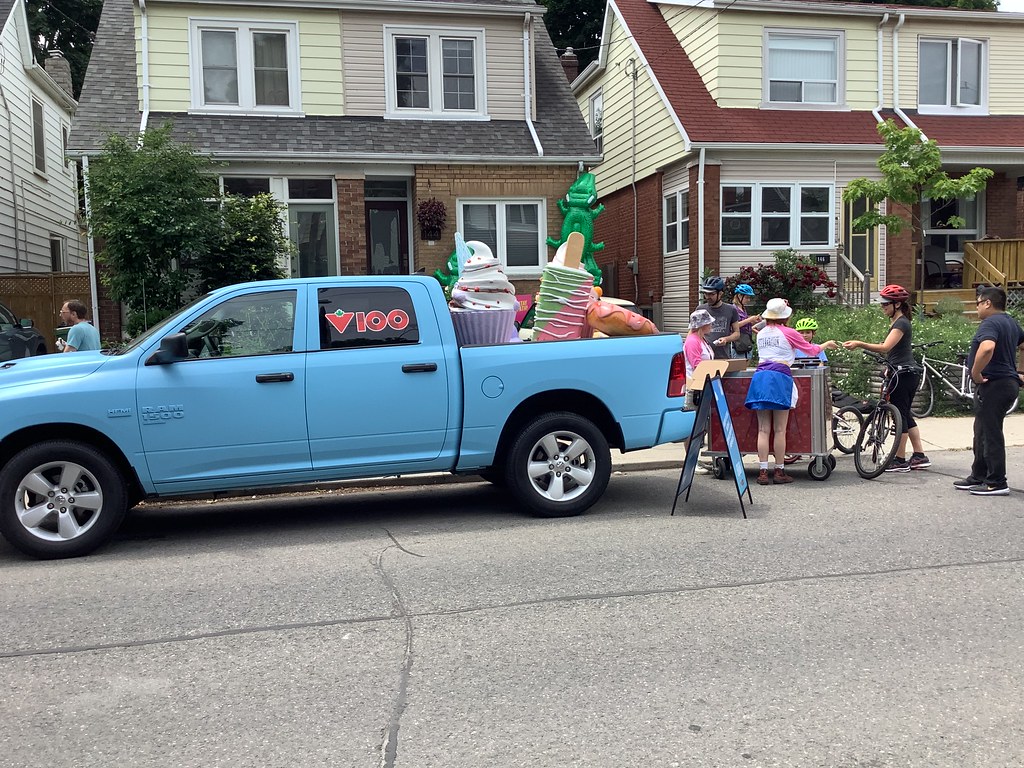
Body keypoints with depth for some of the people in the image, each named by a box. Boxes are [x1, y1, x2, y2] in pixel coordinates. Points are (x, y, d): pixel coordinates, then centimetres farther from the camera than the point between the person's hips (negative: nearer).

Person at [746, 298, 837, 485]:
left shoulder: (761, 334, 16)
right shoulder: (788, 333, 2)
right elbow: (811, 350, 14)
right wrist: (827, 344, 33)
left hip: (760, 376, 5)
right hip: (780, 377, -4)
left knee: (763, 429, 2)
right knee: (780, 430, 0)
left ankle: (763, 472, -1)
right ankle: (779, 471, 4)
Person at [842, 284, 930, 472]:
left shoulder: (901, 323, -14)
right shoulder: (897, 322, 16)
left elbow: (885, 347, -26)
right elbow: (889, 349, 20)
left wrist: (859, 344, -30)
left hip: (903, 374, -10)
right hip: (905, 374, 10)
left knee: (900, 415, -4)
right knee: (905, 415, 14)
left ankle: (900, 460, 1)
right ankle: (920, 457, 18)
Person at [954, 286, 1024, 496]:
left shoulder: (990, 323, -17)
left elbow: (987, 347, -36)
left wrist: (976, 373, -25)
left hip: (994, 385, -11)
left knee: (990, 434, -5)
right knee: (983, 433, 17)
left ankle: (997, 483, -1)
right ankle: (978, 477, 25)